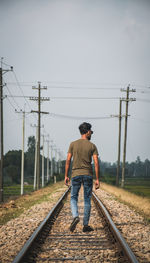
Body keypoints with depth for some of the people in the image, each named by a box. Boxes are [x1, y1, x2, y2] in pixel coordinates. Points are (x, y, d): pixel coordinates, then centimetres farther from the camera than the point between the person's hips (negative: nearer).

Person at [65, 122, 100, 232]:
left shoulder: (73, 144, 3)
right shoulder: (92, 146, 1)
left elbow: (68, 160, 0)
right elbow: (96, 163, -5)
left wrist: (66, 176, 7)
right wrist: (97, 179, -1)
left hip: (76, 174, 1)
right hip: (88, 174, -1)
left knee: (73, 198, 11)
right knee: (87, 200, 7)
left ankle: (75, 216, -16)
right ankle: (86, 225, 8)